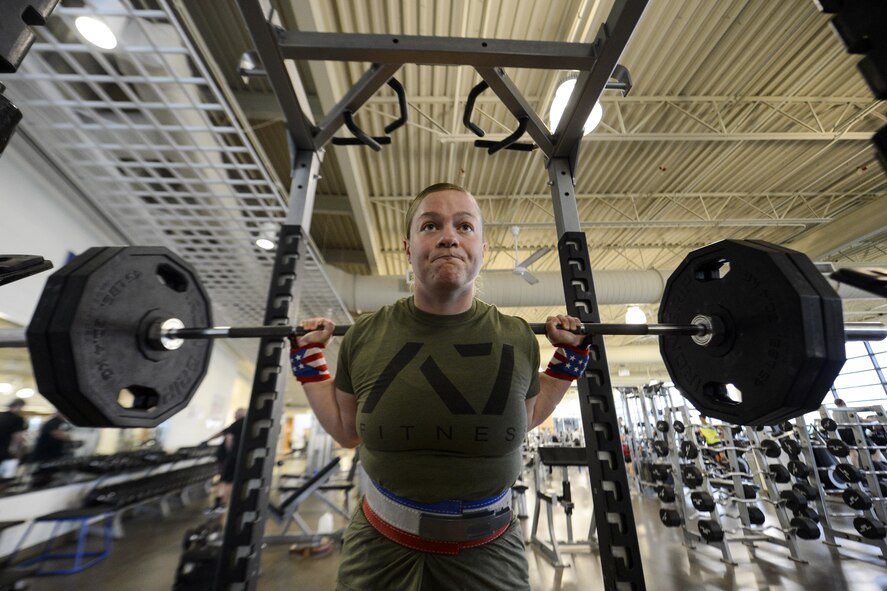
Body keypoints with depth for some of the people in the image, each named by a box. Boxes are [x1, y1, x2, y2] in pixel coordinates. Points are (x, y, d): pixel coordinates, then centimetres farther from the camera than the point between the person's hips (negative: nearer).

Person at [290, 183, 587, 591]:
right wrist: (309, 358, -2)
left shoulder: (517, 339, -13)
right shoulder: (364, 337, -14)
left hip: (490, 549, 1)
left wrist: (569, 356, -1)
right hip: (381, 545, 1)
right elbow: (346, 431, 2)